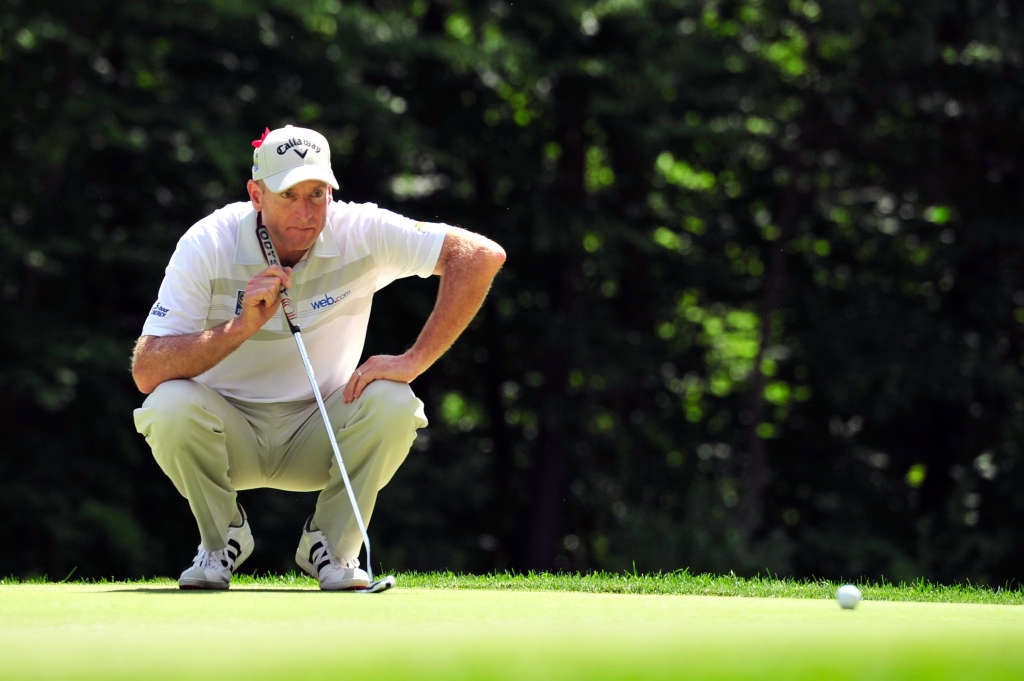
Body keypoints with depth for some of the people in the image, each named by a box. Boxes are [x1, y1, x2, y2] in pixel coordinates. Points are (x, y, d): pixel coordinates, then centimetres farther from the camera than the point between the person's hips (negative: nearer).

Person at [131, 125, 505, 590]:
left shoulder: (360, 233, -16)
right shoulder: (208, 245, -18)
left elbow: (482, 256, -21)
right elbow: (146, 371, -23)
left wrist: (413, 360, -25)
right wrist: (241, 327, -35)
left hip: (317, 440, 1)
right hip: (231, 437, -1)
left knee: (394, 403, -29)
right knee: (170, 406, -32)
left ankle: (332, 546, -4)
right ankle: (223, 537, -3)